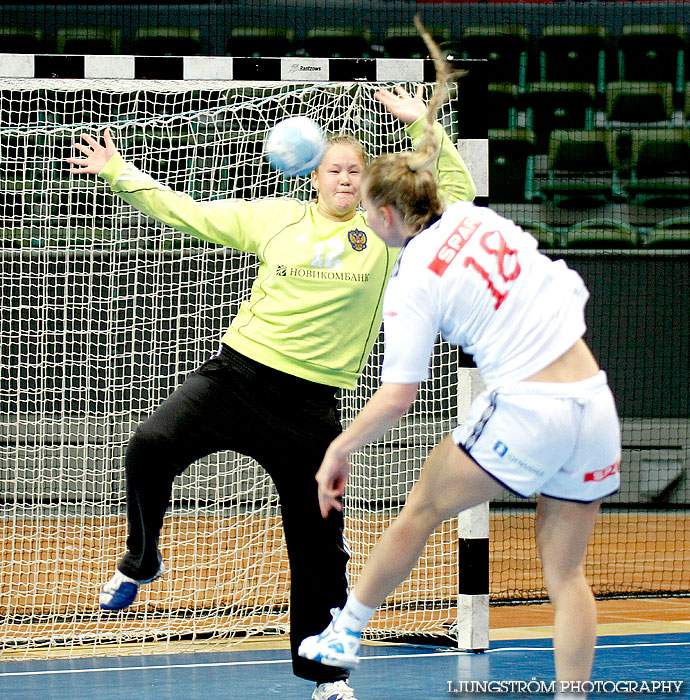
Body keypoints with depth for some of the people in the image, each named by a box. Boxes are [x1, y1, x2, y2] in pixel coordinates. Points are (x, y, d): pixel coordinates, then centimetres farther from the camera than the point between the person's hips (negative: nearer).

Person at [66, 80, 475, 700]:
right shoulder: (275, 217, 8)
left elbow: (457, 194, 1)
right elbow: (187, 212, 13)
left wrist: (422, 125, -5)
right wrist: (120, 175, 11)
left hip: (310, 400, -1)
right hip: (239, 370, 1)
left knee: (319, 542, 2)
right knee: (151, 446, -22)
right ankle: (140, 563, 4)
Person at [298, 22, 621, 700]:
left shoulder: (412, 284, -7)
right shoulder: (476, 215, 9)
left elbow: (396, 397, -11)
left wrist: (337, 453, 2)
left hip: (526, 412, -6)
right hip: (595, 402, 6)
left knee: (422, 508, 16)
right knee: (566, 574, 10)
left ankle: (346, 633, 30)